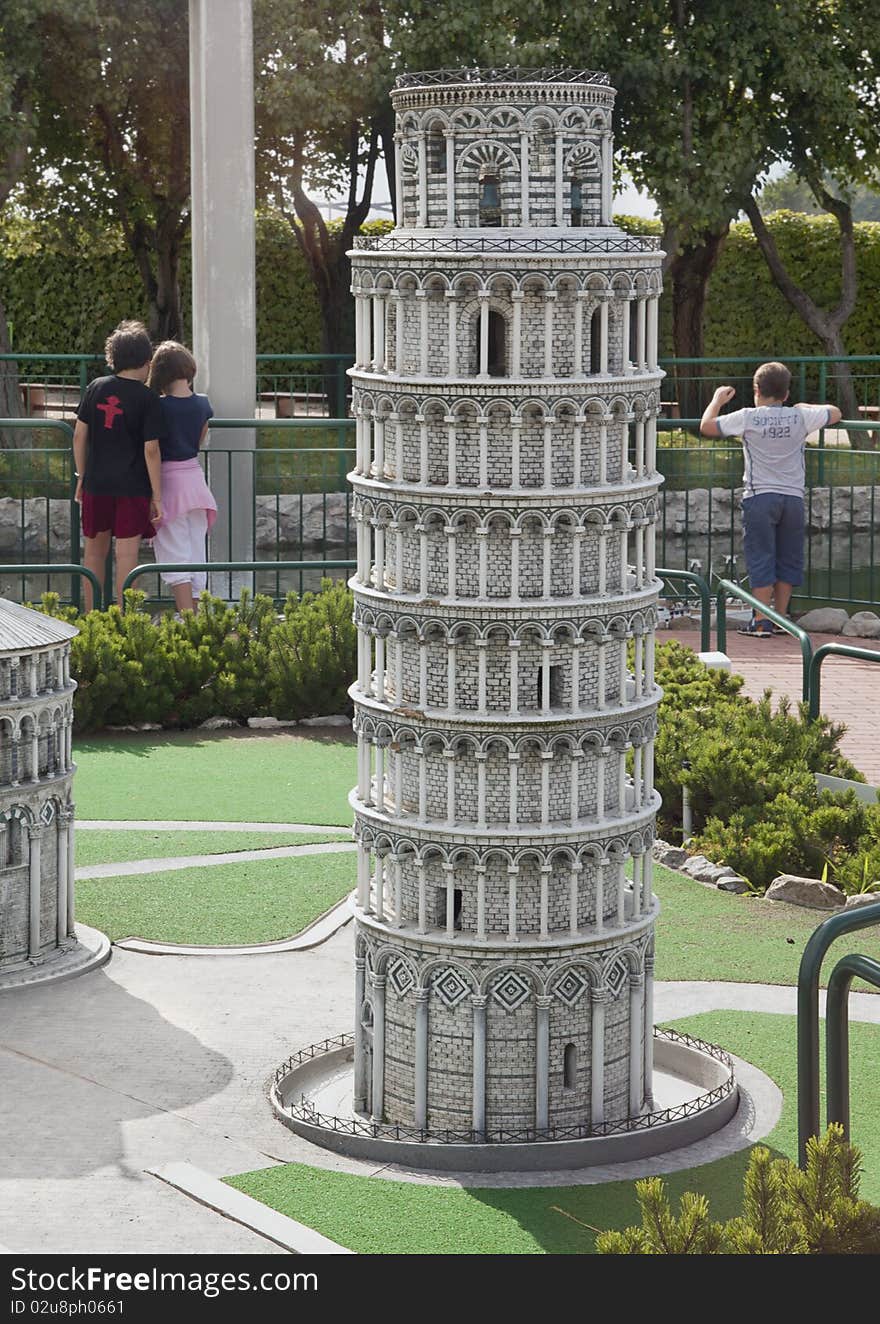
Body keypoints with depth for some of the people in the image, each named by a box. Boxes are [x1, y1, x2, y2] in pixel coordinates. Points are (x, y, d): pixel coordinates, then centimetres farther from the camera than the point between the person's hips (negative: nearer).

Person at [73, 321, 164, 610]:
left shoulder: (95, 388, 3)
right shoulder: (147, 399, -7)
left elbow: (79, 435, 5)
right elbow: (151, 450, -10)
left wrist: (81, 477, 15)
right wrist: (157, 497, -7)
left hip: (96, 482, 4)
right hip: (133, 485, -4)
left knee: (95, 549, 15)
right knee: (126, 553, -2)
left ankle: (90, 617, 22)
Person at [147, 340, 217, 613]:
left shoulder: (160, 407, -14)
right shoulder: (203, 404, 1)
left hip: (168, 480, -5)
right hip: (195, 476, 5)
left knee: (175, 558, -4)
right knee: (196, 555, 11)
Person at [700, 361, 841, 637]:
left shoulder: (747, 418, -6)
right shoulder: (800, 417, 1)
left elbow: (706, 426, 2)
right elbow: (834, 413, 17)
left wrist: (717, 400, 20)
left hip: (759, 497, -3)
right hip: (793, 497, 3)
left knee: (761, 559, -1)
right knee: (788, 559, 11)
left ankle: (762, 622, -5)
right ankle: (780, 619, 14)